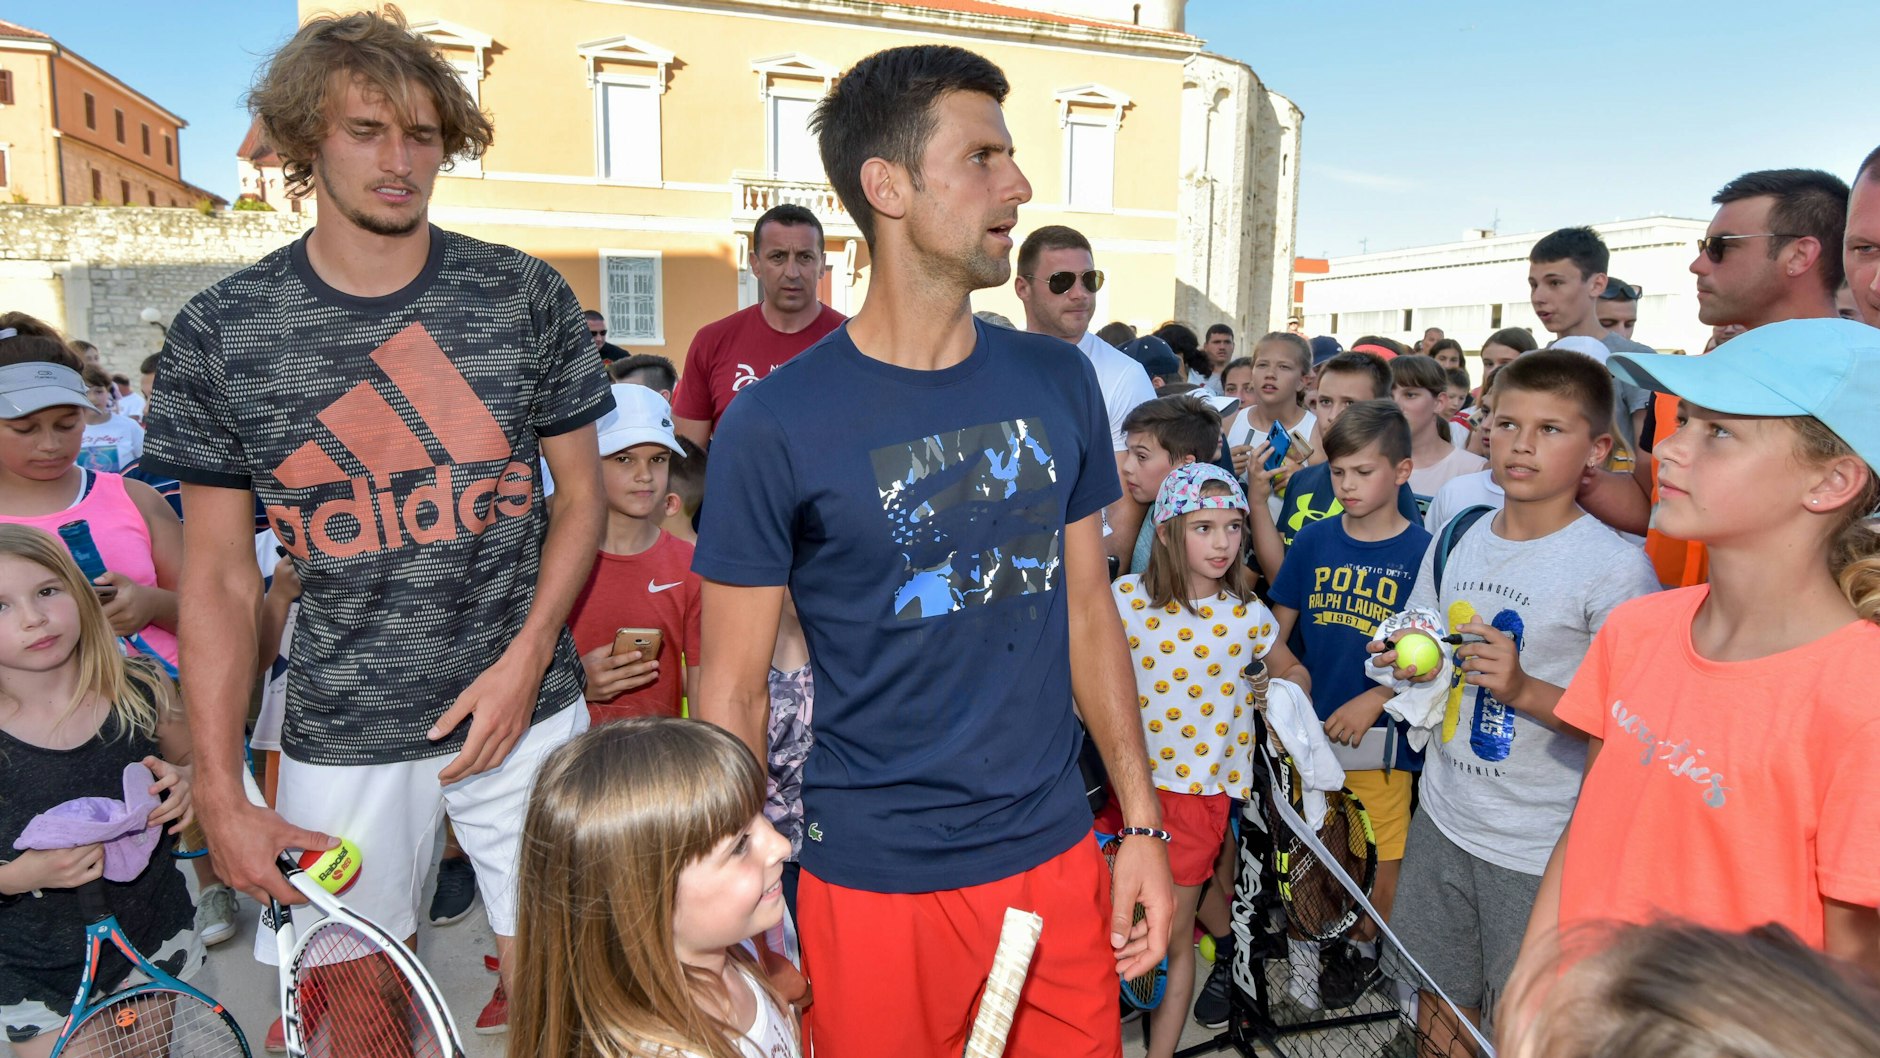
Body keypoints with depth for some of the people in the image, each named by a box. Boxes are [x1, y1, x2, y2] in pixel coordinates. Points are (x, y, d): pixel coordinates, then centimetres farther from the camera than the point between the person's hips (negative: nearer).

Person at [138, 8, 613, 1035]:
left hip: (522, 707, 0)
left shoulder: (527, 296, -4)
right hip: (340, 737, 0)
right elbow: (218, 579, 0)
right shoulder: (219, 332, -4)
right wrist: (220, 794, -3)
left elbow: (580, 493, 3)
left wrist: (527, 655, -8)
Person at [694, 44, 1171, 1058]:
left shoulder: (1059, 382, 0)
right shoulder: (776, 423, -13)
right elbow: (733, 690, -8)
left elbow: (1088, 608, 6)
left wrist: (1141, 820, 5)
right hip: (875, 878, -3)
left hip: (1055, 851, 4)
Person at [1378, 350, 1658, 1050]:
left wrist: (1525, 690, -27)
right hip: (1442, 818, 5)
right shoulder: (1456, 541, 3)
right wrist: (1411, 662, -4)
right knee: (1438, 1013, 19)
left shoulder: (1615, 566, -15)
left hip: (1539, 850, -5)